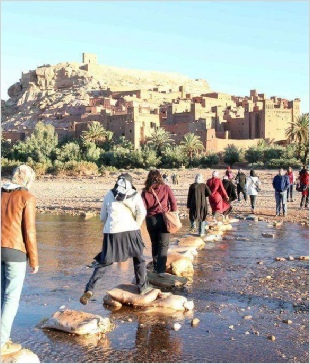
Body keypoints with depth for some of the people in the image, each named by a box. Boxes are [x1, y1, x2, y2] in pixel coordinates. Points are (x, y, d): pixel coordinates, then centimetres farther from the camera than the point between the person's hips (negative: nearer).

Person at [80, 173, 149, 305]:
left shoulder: (109, 195, 14)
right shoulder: (135, 195, 9)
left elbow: (102, 217, 17)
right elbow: (142, 213, -6)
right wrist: (136, 226, 9)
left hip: (112, 232, 1)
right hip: (131, 231, -1)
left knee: (103, 263, 5)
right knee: (139, 259, 22)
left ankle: (89, 290, -9)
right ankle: (142, 287, 27)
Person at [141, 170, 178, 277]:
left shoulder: (145, 191, -2)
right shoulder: (165, 188, -2)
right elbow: (173, 203, -2)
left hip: (150, 220, 2)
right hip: (163, 218, -1)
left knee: (154, 244, 18)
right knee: (163, 245, 1)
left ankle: (156, 267, 26)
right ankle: (161, 270, -8)